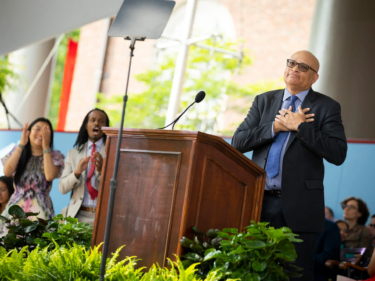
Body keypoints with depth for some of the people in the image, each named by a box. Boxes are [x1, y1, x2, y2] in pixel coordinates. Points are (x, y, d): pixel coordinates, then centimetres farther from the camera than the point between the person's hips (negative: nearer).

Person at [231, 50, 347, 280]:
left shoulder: (327, 107, 4)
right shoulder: (264, 101, 15)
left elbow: (338, 154, -9)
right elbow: (238, 142, 5)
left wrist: (299, 126, -11)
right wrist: (275, 127, -7)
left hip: (299, 207, -3)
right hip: (260, 201, 3)